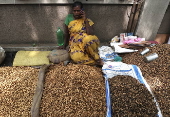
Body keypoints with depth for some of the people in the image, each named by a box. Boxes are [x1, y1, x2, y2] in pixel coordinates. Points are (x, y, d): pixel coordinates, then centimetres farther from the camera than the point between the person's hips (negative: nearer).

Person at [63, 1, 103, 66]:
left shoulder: (87, 20, -3)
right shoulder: (69, 18, 2)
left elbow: (91, 34, -19)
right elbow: (67, 33, 12)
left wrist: (86, 20, -18)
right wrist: (65, 45, 15)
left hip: (86, 43, -1)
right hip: (75, 44, 1)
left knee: (88, 39, -40)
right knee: (76, 58, -35)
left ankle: (97, 58, -14)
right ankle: (96, 61, -15)